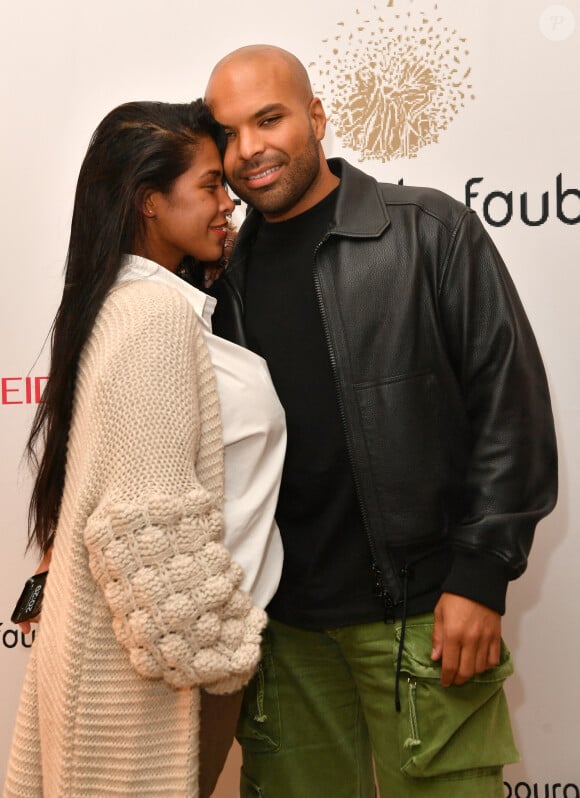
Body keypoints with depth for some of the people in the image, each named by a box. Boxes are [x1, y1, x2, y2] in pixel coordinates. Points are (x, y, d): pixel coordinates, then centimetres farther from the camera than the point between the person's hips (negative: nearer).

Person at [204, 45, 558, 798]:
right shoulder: (224, 271, 8)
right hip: (281, 623, 4)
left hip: (421, 617, -4)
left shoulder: (429, 232, -5)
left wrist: (480, 576, -11)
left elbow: (511, 403, -7)